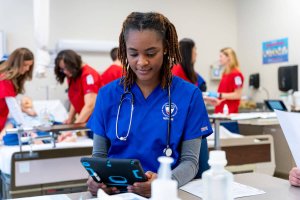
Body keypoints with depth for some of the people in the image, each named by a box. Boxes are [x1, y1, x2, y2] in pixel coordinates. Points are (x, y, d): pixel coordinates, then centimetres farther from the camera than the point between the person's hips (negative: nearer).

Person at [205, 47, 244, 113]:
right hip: (220, 111, 8)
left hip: (229, 112, -8)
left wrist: (219, 95, -18)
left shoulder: (236, 74, -12)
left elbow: (237, 95, -16)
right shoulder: (225, 74, 14)